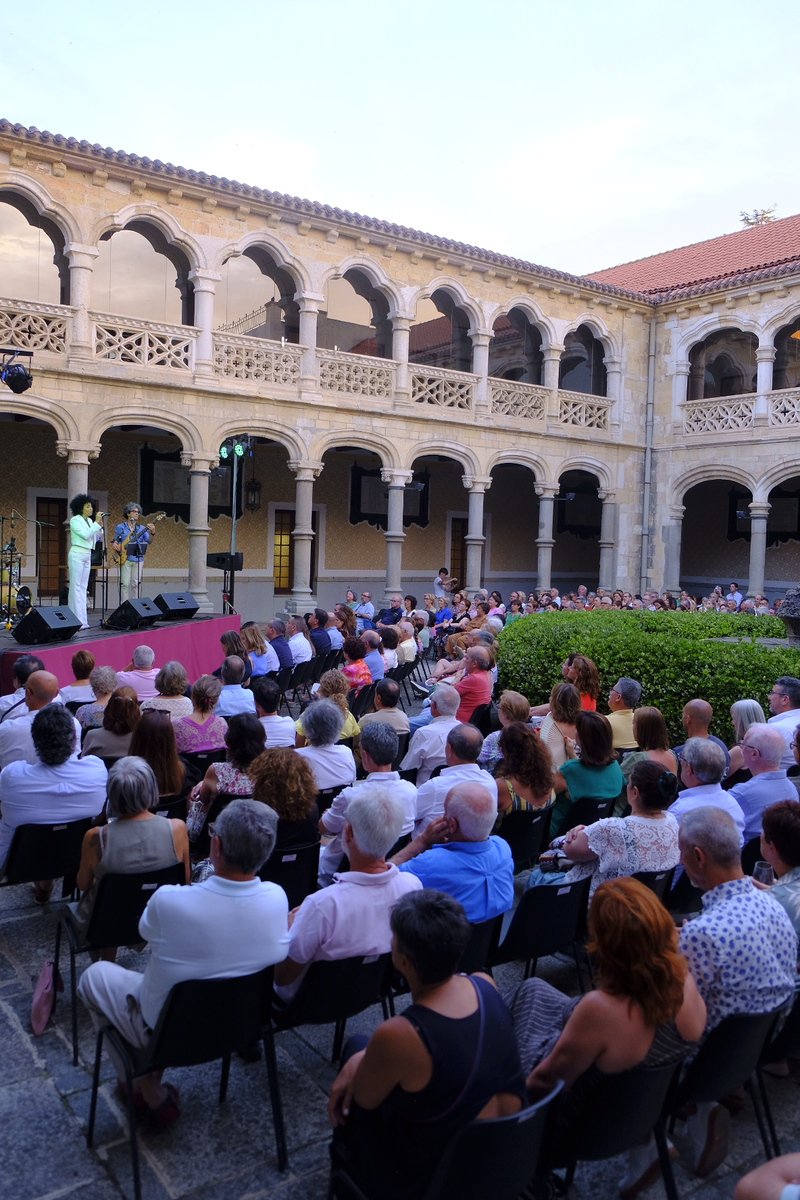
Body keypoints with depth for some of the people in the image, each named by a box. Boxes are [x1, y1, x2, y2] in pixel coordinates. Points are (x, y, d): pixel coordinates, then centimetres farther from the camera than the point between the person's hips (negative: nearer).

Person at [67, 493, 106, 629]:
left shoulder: (89, 521, 13)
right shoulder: (75, 520, -7)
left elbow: (97, 537, 12)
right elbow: (85, 535, -18)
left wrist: (100, 525, 0)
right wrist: (97, 522, -15)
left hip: (87, 555, 8)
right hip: (77, 554, -8)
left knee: (83, 588, 7)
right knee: (76, 587, -7)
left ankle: (82, 620, 8)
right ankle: (77, 621, -8)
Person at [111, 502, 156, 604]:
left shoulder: (142, 528, 10)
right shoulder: (120, 527, 8)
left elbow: (148, 541, -2)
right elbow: (115, 542, 12)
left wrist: (152, 532, -20)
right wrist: (115, 546, -10)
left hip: (138, 559, 2)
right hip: (125, 558, -2)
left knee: (136, 584, 2)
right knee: (125, 584, -6)